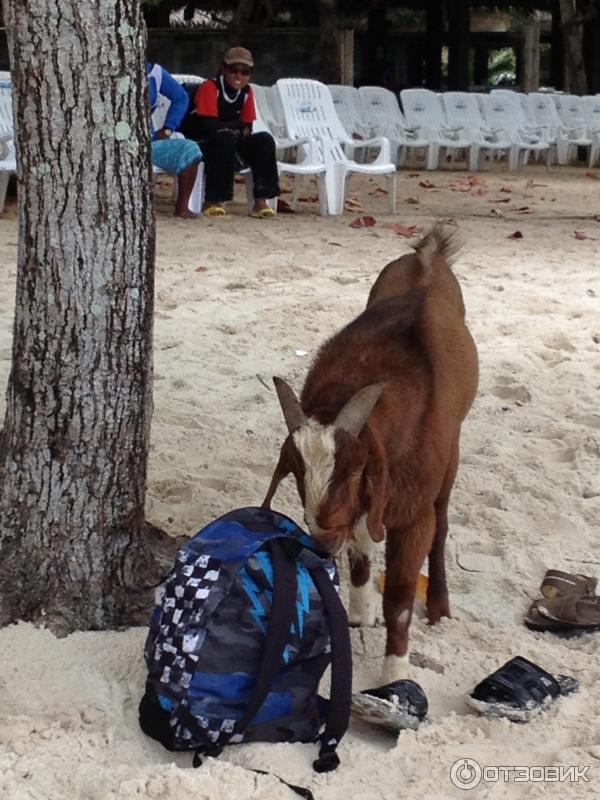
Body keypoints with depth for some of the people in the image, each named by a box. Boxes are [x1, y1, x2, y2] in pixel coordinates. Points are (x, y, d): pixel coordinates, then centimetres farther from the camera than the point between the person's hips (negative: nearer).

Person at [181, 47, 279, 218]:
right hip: (199, 145, -6)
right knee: (225, 137, -36)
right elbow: (209, 125, -26)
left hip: (231, 148, 6)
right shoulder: (209, 87, -16)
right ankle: (212, 201, -30)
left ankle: (261, 200, -15)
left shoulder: (246, 91, 3)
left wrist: (234, 129, -18)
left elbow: (247, 128, 5)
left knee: (264, 140, -13)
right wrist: (237, 125, -14)